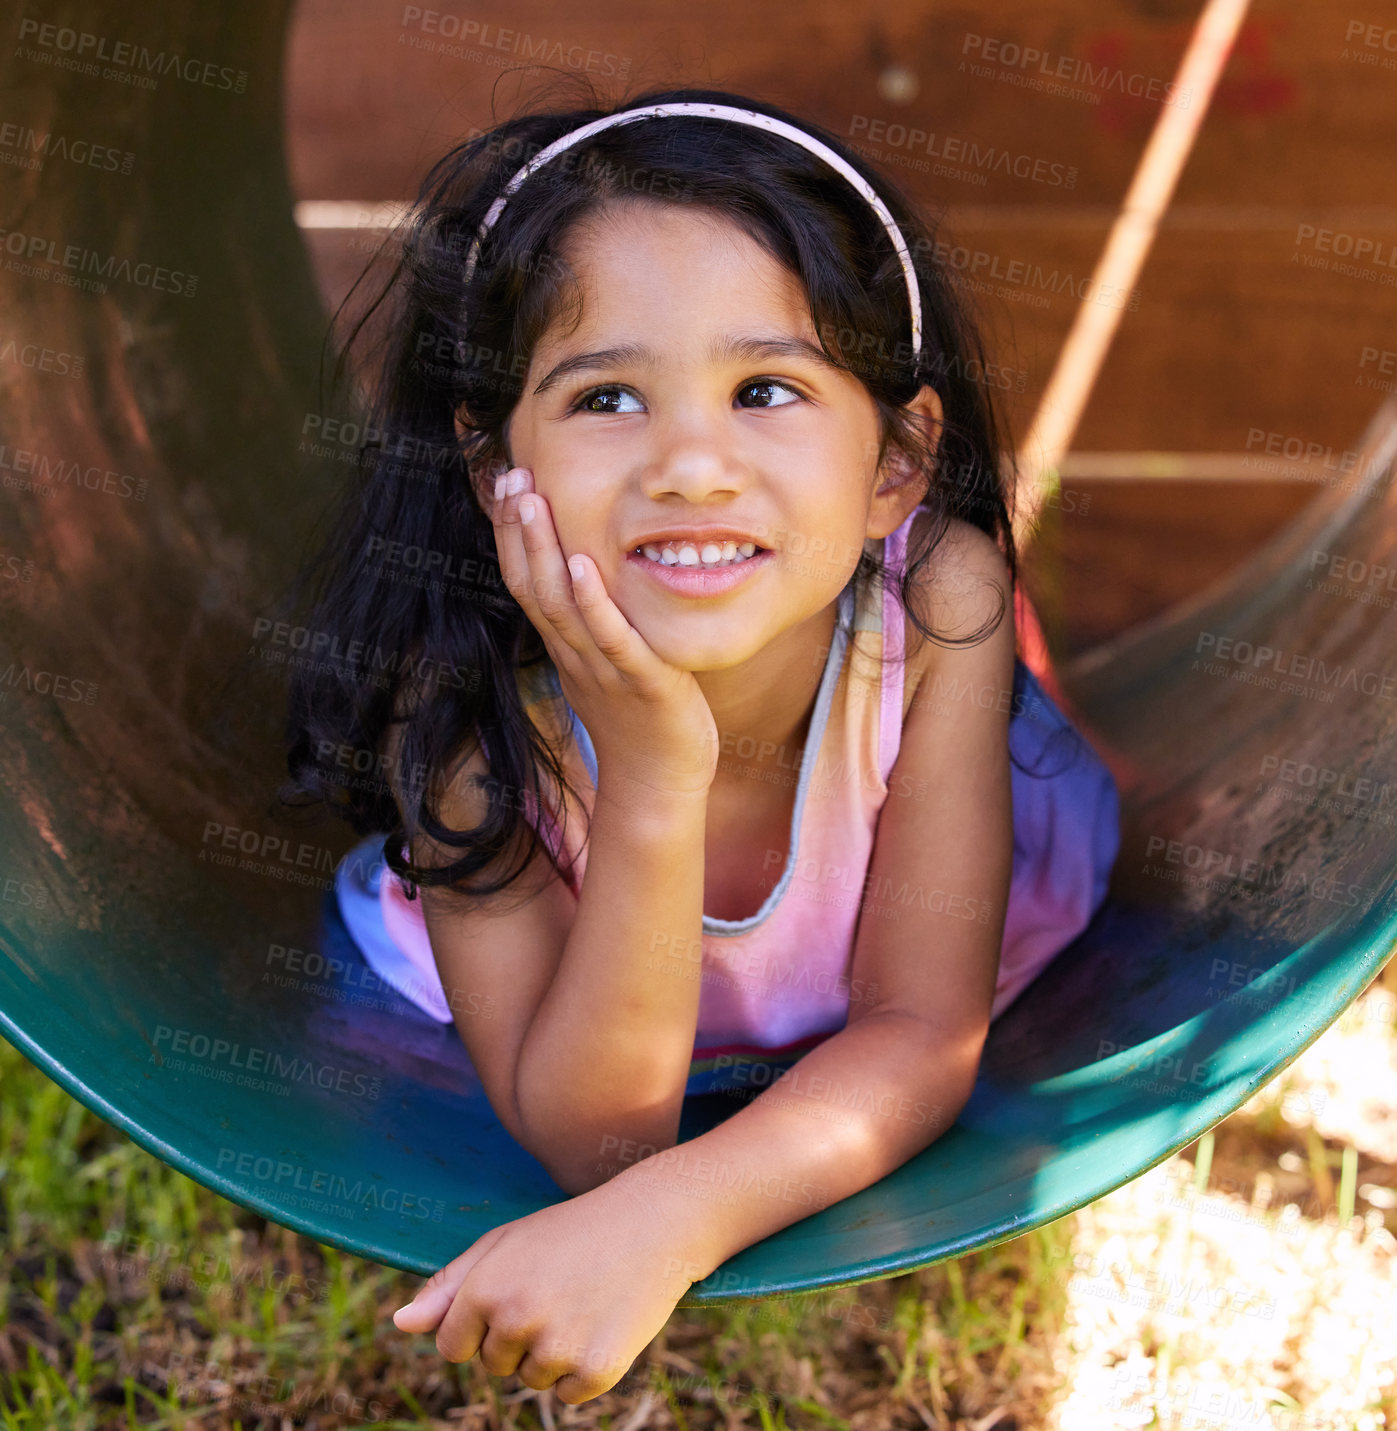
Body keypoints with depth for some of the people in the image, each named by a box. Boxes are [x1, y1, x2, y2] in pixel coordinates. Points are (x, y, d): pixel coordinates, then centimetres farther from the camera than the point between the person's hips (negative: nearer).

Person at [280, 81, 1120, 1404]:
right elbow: (592, 1143, -33)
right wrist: (651, 788, -48)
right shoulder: (464, 698, -35)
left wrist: (664, 1222, -47)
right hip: (579, 1032, 0)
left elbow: (921, 1036, -28)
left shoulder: (939, 601, -33)